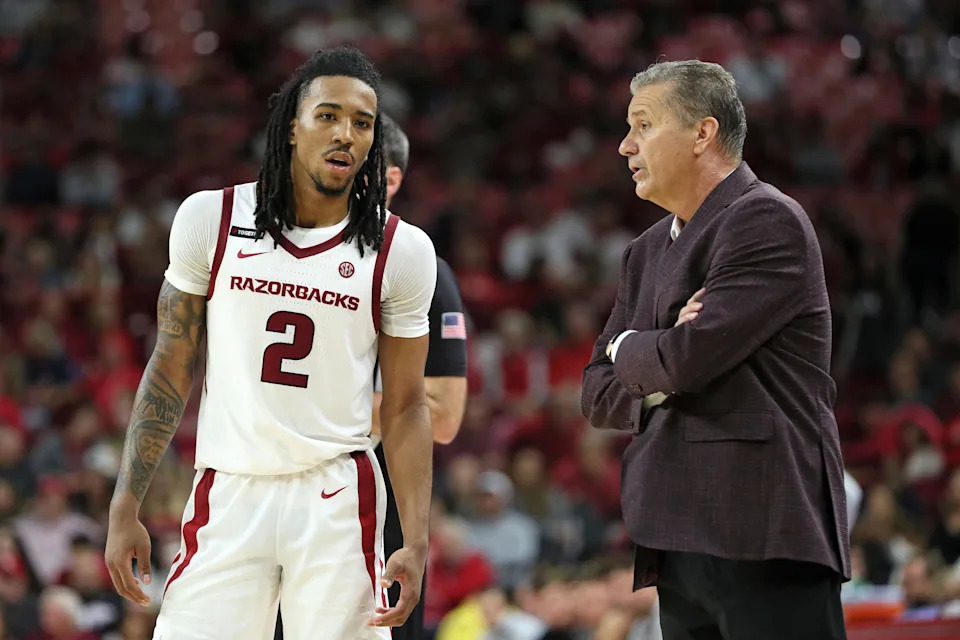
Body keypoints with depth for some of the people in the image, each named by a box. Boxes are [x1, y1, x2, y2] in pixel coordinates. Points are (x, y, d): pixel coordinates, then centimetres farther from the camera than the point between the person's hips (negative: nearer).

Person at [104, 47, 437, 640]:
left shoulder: (401, 251, 1)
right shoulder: (211, 219, 2)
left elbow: (405, 407, 5)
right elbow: (170, 370, 8)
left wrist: (416, 543, -4)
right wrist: (125, 508, 4)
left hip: (338, 500, 0)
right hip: (229, 495, 0)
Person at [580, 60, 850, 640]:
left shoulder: (767, 221, -8)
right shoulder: (649, 251, 20)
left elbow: (688, 358, -18)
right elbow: (599, 395, 16)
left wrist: (629, 349, 4)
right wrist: (660, 373, -5)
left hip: (765, 538, -8)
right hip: (680, 542, 8)